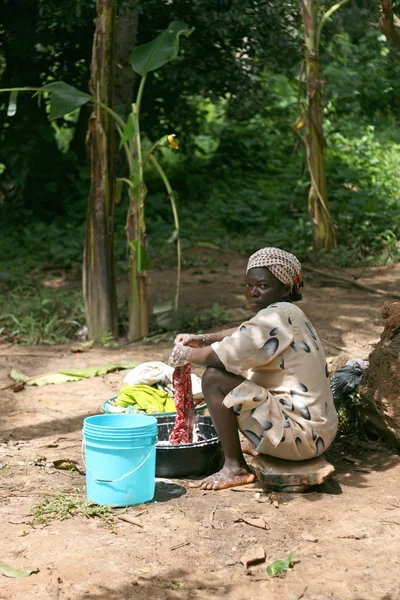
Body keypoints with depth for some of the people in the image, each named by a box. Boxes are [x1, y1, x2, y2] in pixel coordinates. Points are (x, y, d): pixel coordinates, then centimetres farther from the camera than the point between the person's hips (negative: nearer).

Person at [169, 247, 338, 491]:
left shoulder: (276, 318, -19)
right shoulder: (289, 314, 10)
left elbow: (221, 356, -20)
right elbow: (243, 333, 26)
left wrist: (187, 355, -1)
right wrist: (203, 339, 11)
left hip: (300, 433, -10)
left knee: (214, 378, -13)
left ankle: (235, 468, -5)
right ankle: (257, 445, 24)